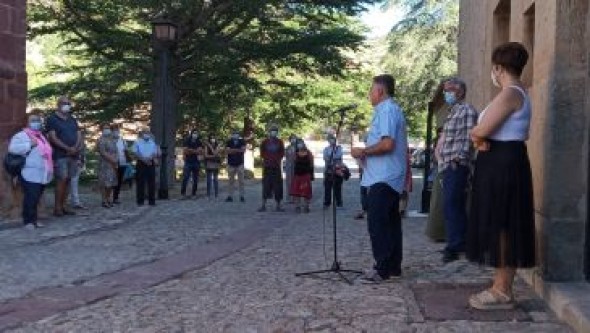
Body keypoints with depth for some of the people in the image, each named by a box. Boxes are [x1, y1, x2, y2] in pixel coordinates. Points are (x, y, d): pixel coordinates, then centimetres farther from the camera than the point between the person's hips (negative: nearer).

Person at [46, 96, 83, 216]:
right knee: (61, 180, -12)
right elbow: (53, 138, -10)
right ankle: (57, 208, -9)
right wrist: (68, 148, -15)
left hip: (73, 155, 6)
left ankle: (63, 206, 9)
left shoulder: (72, 120, 19)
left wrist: (76, 147, -8)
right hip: (60, 155, -6)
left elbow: (79, 135, 12)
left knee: (67, 181, 5)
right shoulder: (52, 119, -1)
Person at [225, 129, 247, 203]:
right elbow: (228, 150, -10)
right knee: (231, 181, 4)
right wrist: (238, 150, -13)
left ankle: (242, 196, 3)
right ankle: (230, 196, 7)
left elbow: (243, 150, -9)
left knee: (241, 181, -1)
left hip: (240, 163, -1)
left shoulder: (242, 141, 3)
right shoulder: (229, 142, 4)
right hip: (231, 164, 1)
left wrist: (233, 150, -11)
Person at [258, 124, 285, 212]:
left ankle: (278, 206, 8)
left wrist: (278, 160, -6)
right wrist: (266, 159, -8)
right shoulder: (265, 142, 3)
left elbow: (282, 153, 8)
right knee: (266, 185, -1)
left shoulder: (280, 142, 5)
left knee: (277, 186, 2)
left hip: (277, 166, 1)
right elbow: (262, 153, 5)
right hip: (267, 166, -1)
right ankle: (263, 205, 2)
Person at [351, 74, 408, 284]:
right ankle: (393, 267, 17)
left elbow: (387, 144, -24)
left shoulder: (386, 111, -14)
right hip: (392, 177, 11)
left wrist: (363, 152, -13)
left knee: (377, 223, -9)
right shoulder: (394, 110, 19)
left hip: (383, 178, -11)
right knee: (391, 222, 12)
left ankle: (383, 269, -8)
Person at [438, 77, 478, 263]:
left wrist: (459, 157, -21)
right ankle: (462, 243, 19)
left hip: (457, 166, -10)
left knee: (450, 205, -16)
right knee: (457, 206, 12)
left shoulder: (467, 110, -5)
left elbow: (469, 137, -15)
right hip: (448, 166, 10)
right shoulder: (453, 112, 23)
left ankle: (454, 246, -17)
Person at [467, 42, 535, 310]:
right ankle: (500, 287, 20)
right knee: (502, 227, 13)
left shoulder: (510, 94, -17)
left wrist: (476, 135, 2)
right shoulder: (518, 93, 17)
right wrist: (484, 138, -3)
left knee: (501, 227, -5)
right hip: (505, 163, 11)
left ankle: (503, 293, 2)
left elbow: (480, 131, -24)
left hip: (502, 165, -11)